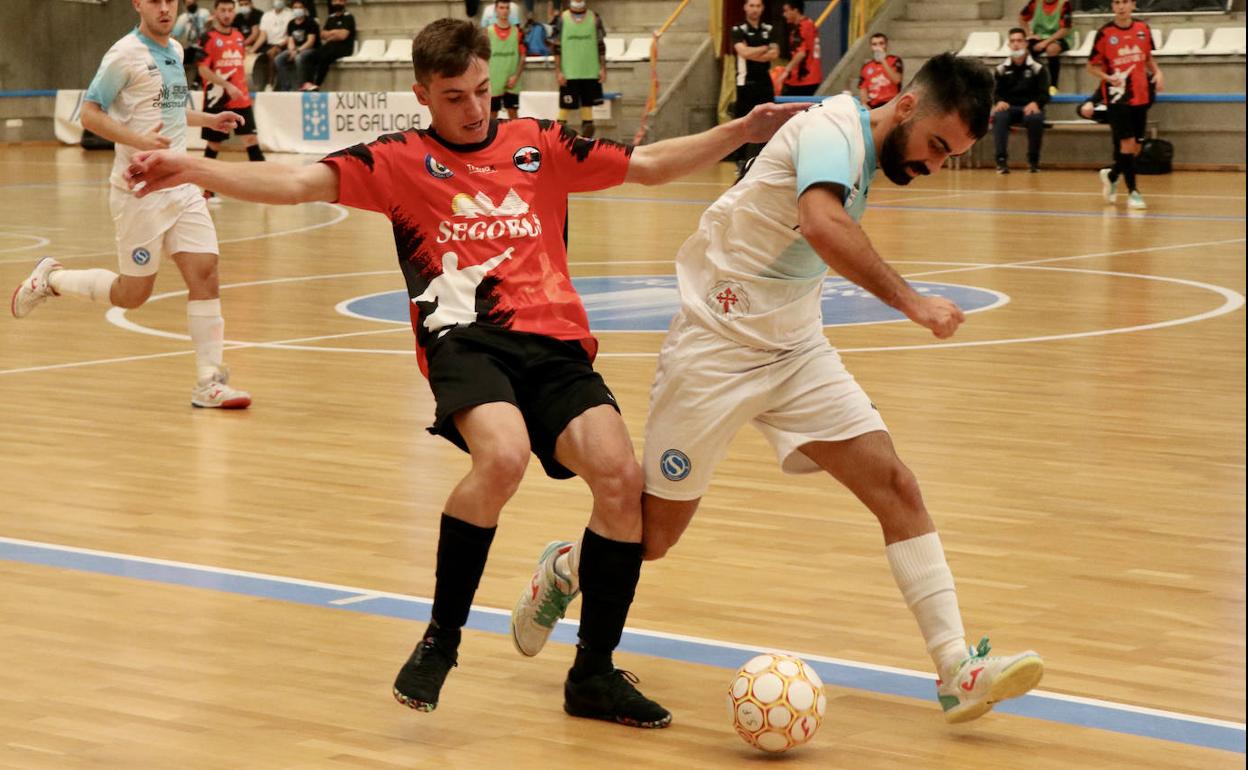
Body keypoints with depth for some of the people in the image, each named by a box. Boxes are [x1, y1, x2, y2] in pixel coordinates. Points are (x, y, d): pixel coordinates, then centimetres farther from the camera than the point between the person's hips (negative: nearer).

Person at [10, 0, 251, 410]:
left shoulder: (175, 50, 12)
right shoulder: (125, 54, -12)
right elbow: (90, 114, -13)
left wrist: (209, 119, 17)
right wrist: (139, 140, -26)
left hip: (181, 187, 6)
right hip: (140, 191, -6)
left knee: (205, 273, -6)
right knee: (132, 293, 1)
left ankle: (209, 382, -2)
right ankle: (51, 278, 26)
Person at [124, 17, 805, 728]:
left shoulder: (541, 145, 18)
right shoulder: (402, 160, 11)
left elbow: (652, 164, 21)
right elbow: (296, 182, 0)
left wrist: (744, 130, 11)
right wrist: (191, 169, -14)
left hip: (555, 341, 3)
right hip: (465, 337, -3)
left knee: (621, 477, -18)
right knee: (503, 456, -34)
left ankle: (594, 674, 1)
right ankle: (440, 641, -12)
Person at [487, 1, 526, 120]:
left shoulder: (517, 31, 3)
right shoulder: (488, 31, -1)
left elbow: (522, 57, 2)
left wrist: (516, 76, -10)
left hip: (511, 83, 1)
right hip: (493, 83, -1)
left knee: (513, 113, 5)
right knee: (492, 114, 6)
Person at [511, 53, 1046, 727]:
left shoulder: (867, 152, 7)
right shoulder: (833, 129, -20)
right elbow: (822, 225, -42)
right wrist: (910, 303, -44)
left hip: (795, 351, 8)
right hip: (715, 349, -8)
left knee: (896, 487, -10)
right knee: (651, 537, 4)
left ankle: (957, 671, -13)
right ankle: (563, 574, 36)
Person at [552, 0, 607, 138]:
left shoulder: (594, 18, 5)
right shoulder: (562, 19, 0)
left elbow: (601, 45, 8)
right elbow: (556, 47, 0)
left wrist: (603, 68, 2)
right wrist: (558, 71, -6)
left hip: (590, 72, 2)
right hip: (569, 73, -2)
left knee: (588, 105, 5)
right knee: (565, 106, -2)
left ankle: (587, 137, 11)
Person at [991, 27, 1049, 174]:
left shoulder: (1037, 68, 6)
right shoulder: (1002, 69, 12)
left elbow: (1044, 94, 1)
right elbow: (996, 92, 9)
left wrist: (1035, 103, -23)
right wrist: (999, 101, -17)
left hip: (1029, 108, -1)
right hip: (1008, 108, 1)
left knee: (1036, 118, -36)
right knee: (999, 117, -35)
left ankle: (1033, 160, -19)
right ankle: (1001, 159, -31)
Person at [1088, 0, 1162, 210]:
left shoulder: (1143, 29, 3)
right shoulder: (1105, 33, -7)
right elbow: (1092, 66, -1)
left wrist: (1157, 72, -1)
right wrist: (1108, 77, -20)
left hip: (1140, 96, 4)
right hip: (1117, 96, -4)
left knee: (1135, 147, 8)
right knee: (1127, 143, -11)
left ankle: (1111, 175, 34)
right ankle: (1133, 192, -1)